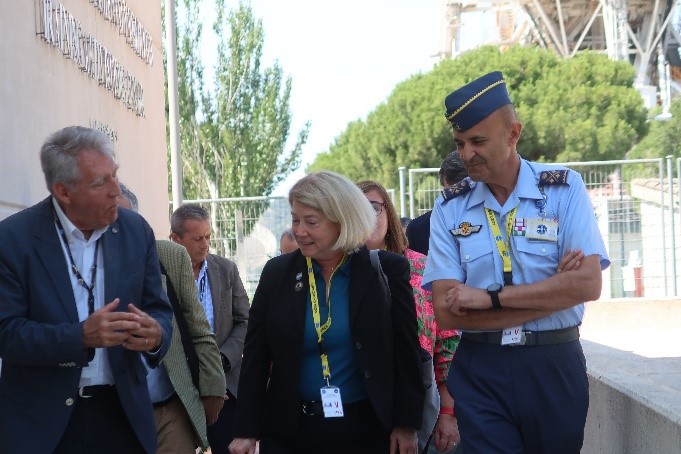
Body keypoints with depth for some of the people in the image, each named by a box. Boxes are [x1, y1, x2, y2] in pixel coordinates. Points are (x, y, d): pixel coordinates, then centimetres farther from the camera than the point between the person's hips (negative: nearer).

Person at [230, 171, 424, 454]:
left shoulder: (386, 270, -4)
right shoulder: (276, 273, 1)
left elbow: (406, 353, -2)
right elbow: (255, 357, 4)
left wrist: (407, 425, -5)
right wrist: (247, 430, 0)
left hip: (366, 429, -1)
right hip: (289, 430, 2)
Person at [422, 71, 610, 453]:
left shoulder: (564, 188, -3)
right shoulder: (449, 207, 0)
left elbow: (588, 284, -14)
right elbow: (446, 312, -8)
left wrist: (488, 298, -17)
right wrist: (552, 291, -13)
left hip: (554, 365, 0)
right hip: (479, 370, 0)